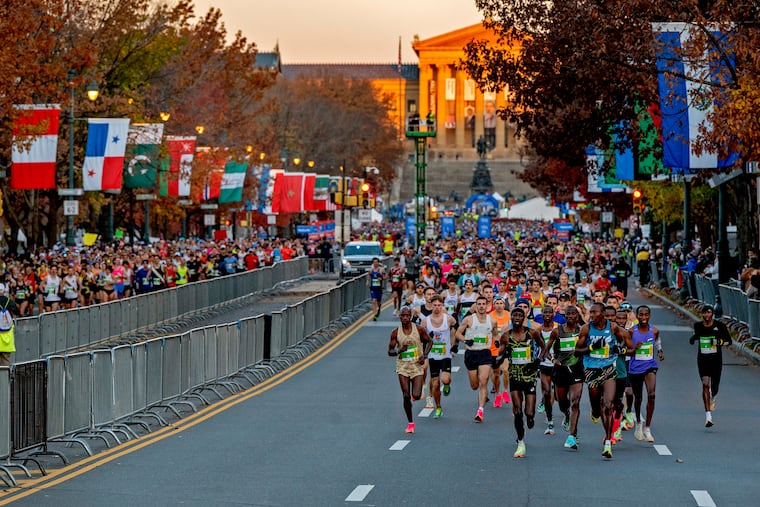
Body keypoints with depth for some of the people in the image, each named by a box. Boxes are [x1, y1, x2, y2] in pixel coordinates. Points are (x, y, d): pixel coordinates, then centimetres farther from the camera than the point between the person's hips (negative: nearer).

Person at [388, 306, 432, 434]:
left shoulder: (419, 330, -3)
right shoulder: (395, 333, -1)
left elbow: (429, 342, 12)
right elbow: (390, 351, 4)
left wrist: (425, 355, -5)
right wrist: (399, 350, -18)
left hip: (417, 366, -1)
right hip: (402, 367, 1)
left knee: (416, 396, -11)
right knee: (406, 396, -4)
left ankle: (416, 393, 28)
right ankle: (410, 423, 10)